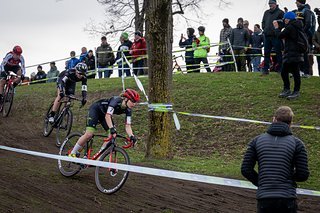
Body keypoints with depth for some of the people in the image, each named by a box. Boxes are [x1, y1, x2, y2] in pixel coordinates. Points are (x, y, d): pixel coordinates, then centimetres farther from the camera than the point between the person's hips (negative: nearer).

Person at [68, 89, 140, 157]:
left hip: (103, 114, 7)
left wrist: (131, 136, -36)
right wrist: (112, 128, -55)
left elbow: (127, 126, -18)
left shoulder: (128, 110, -16)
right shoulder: (116, 100, -34)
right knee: (89, 134, -20)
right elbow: (107, 116, -42)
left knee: (113, 135, -13)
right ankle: (72, 154, -4)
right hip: (95, 110, -7)